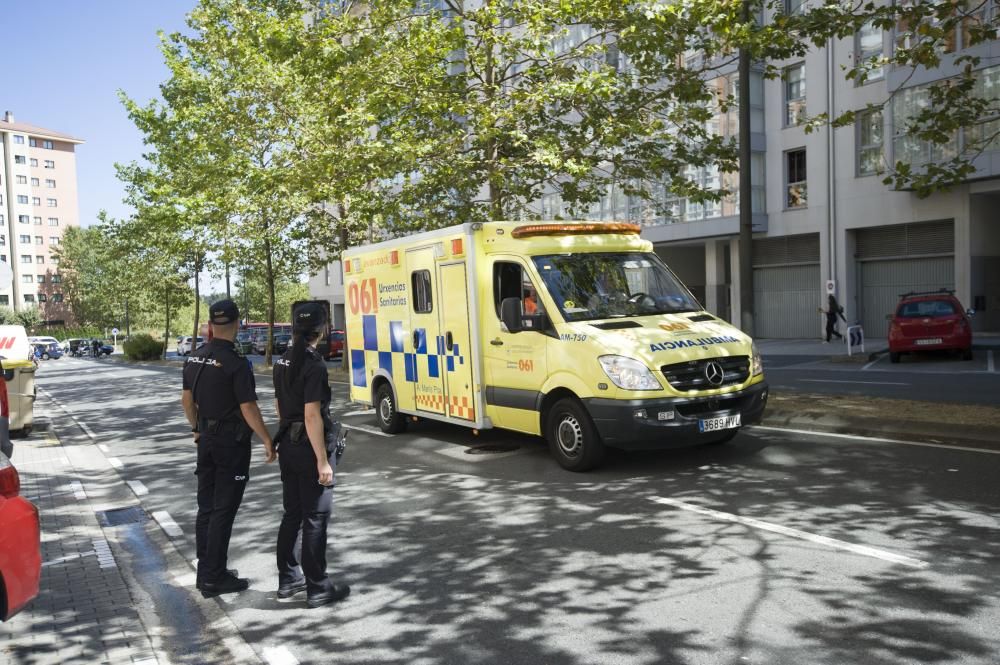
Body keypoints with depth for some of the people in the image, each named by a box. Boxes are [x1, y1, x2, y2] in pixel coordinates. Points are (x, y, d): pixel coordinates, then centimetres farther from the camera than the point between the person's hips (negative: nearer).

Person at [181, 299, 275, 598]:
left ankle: (205, 571, 23)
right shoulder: (236, 363, -20)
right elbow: (248, 408, -19)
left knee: (206, 507, 14)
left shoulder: (194, 359, 4)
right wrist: (267, 441, -10)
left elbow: (187, 399, 13)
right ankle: (214, 578, 6)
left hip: (206, 439, 7)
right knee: (223, 510, -1)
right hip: (232, 442, -7)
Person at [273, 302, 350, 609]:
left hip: (287, 445, 8)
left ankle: (288, 579, 27)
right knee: (315, 518, 1)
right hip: (309, 448, -8)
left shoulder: (283, 362, 7)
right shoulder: (314, 365, -19)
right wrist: (323, 461, -19)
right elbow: (312, 416, -22)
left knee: (292, 514, 17)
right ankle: (318, 588, 9)